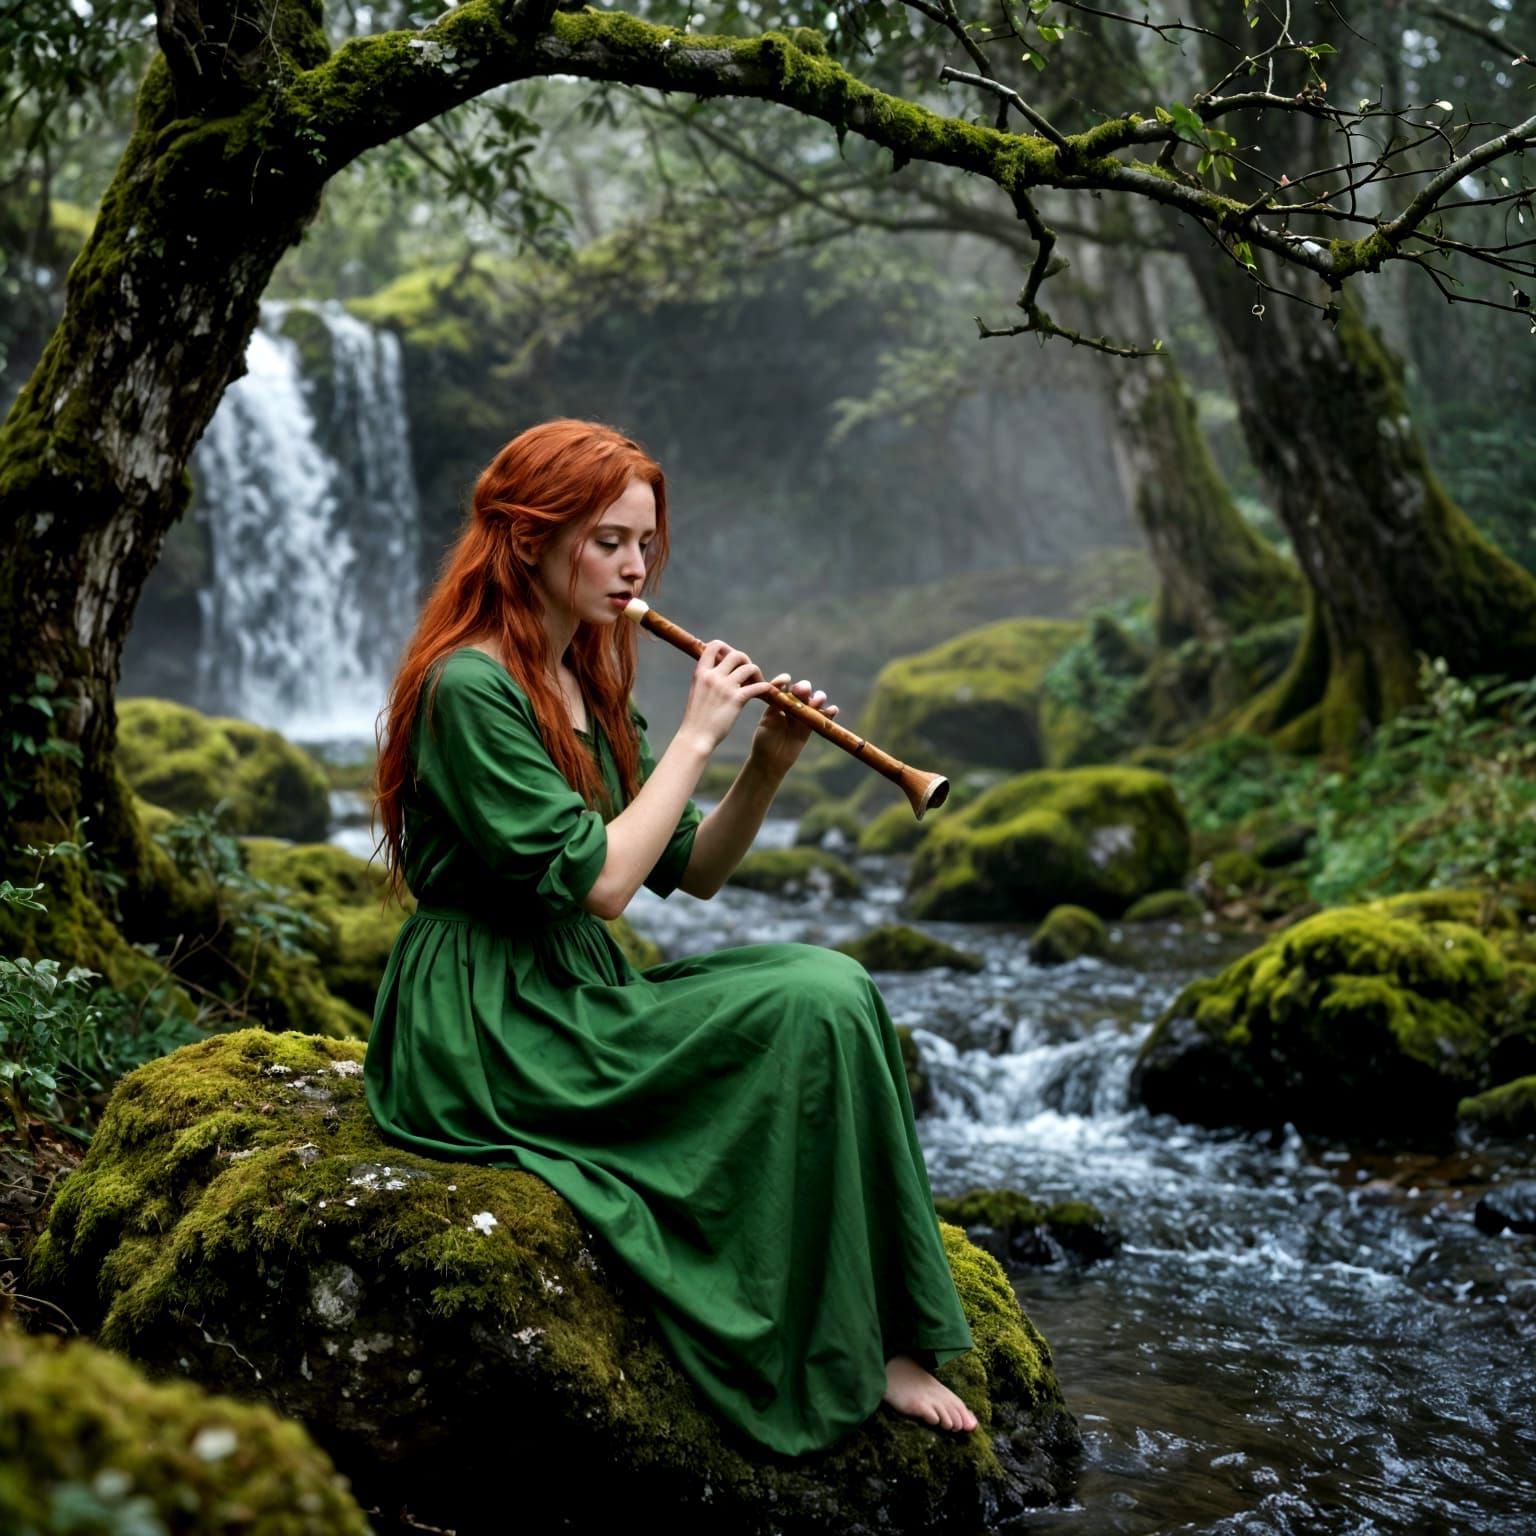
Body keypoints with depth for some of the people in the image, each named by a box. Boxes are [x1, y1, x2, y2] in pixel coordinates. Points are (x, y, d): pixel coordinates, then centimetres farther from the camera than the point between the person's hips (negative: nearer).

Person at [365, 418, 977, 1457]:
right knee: (815, 1007, -19)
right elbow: (598, 882, -21)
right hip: (488, 1035, -9)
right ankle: (856, 1359, -10)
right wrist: (696, 737, -14)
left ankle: (886, 1340, -11)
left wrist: (768, 766, -2)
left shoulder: (587, 688, 15)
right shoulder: (471, 688, -14)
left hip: (577, 1003, 9)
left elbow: (694, 872, 13)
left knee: (830, 983, -11)